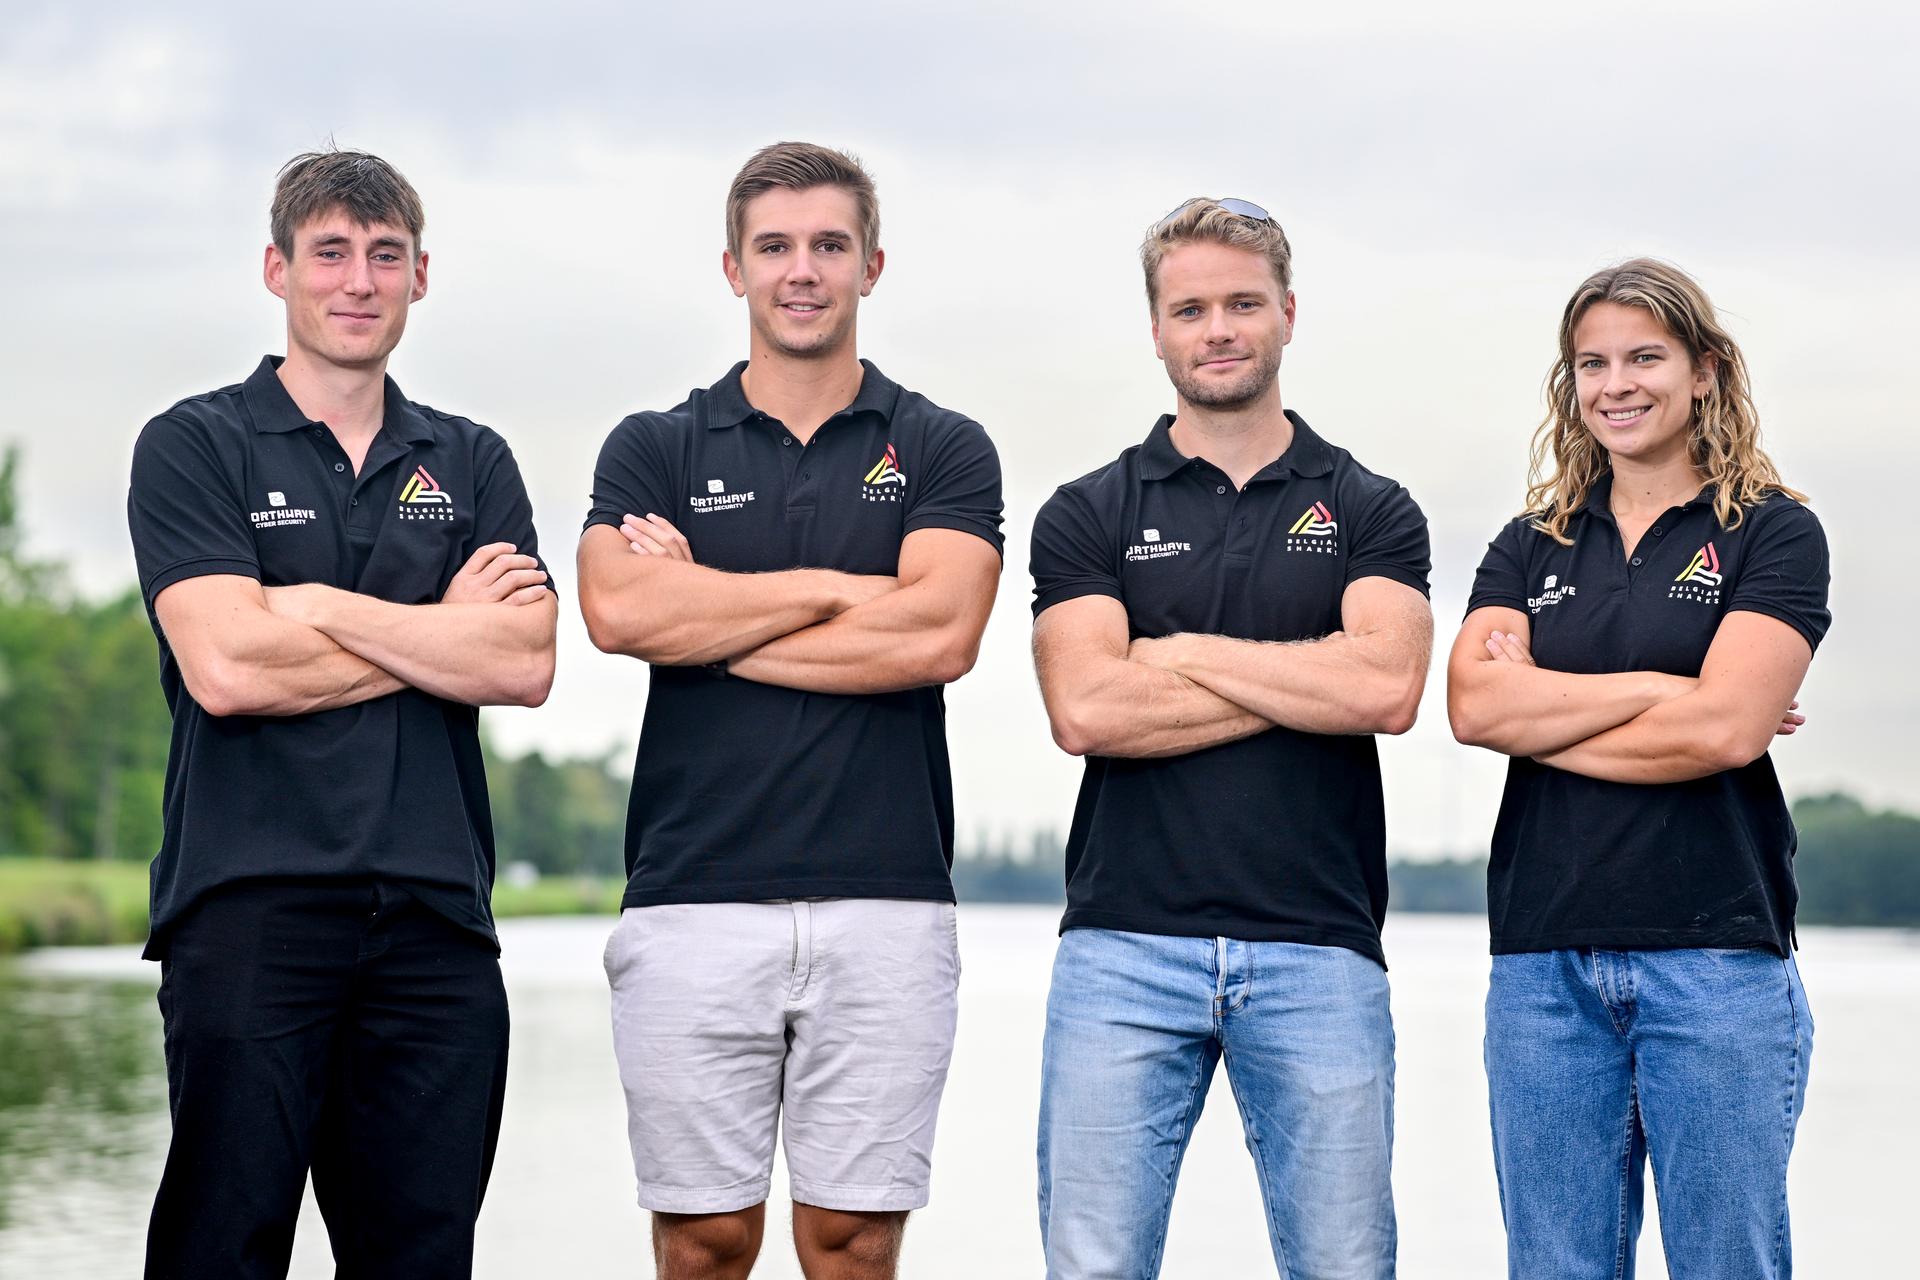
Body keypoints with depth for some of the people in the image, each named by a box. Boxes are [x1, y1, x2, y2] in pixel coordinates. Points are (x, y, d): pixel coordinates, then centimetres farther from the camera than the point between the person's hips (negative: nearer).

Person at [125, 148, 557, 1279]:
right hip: (250, 907, -3)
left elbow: (526, 666, 0)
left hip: (437, 918, 4)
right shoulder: (195, 446, 4)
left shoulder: (473, 464, 15)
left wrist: (321, 605, -6)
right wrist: (445, 629, -2)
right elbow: (227, 668, -11)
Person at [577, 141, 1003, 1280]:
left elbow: (940, 633, -10)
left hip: (885, 903, 0)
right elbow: (619, 612, -9)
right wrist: (836, 588, -6)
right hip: (695, 898, 1)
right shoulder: (656, 449, 11)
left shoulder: (943, 450, 8)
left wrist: (708, 618, -5)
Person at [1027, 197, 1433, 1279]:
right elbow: (1086, 707, -8)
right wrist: (1309, 678, -6)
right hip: (1125, 946, 0)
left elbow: (1387, 689, -9)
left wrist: (1180, 650, -4)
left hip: (1319, 953, 0)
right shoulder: (1087, 516, 9)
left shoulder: (1372, 512, 10)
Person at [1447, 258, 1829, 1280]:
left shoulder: (1773, 534, 4)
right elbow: (1474, 705, -3)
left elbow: (1727, 728, -11)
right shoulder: (1531, 548, 15)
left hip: (1715, 957, -3)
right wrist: (1666, 688, -7)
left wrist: (1542, 716, -3)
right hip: (1542, 960, 3)